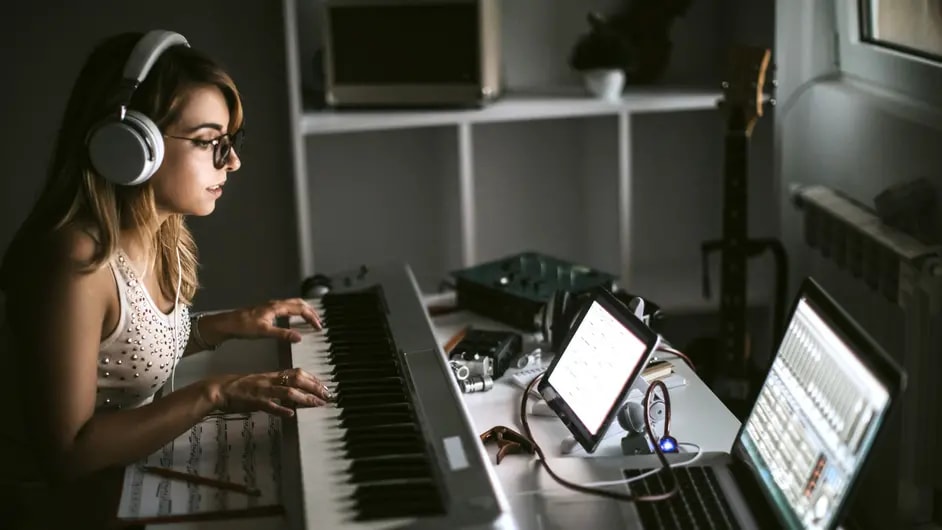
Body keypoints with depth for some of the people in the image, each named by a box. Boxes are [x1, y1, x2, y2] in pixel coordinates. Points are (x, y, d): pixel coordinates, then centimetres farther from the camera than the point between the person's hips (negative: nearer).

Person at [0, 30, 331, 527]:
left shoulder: (158, 232, -2)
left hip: (134, 472, 8)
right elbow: (66, 454, -28)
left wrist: (230, 324, 2)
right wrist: (215, 393, -28)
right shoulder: (75, 261, -28)